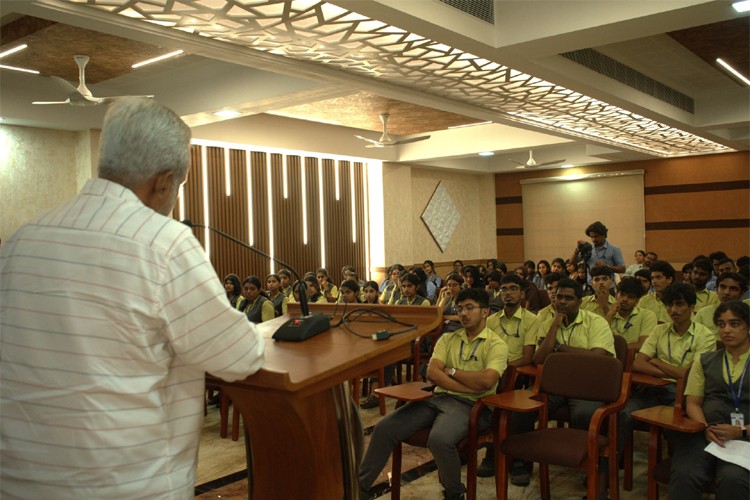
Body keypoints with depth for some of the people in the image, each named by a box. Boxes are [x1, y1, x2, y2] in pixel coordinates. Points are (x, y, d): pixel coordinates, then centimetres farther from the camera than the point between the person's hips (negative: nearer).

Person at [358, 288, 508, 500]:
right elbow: (432, 373, 0)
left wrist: (451, 371, -3)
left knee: (439, 439, -36)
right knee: (384, 428, -13)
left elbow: (486, 381, -17)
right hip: (437, 397, 5)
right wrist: (469, 386, -11)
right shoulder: (447, 339, 14)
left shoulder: (496, 345, 0)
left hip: (469, 405, -5)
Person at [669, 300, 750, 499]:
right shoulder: (704, 361, 22)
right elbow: (692, 402, 13)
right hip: (704, 434, 2)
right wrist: (706, 428, -7)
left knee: (732, 479, -35)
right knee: (684, 475, -30)